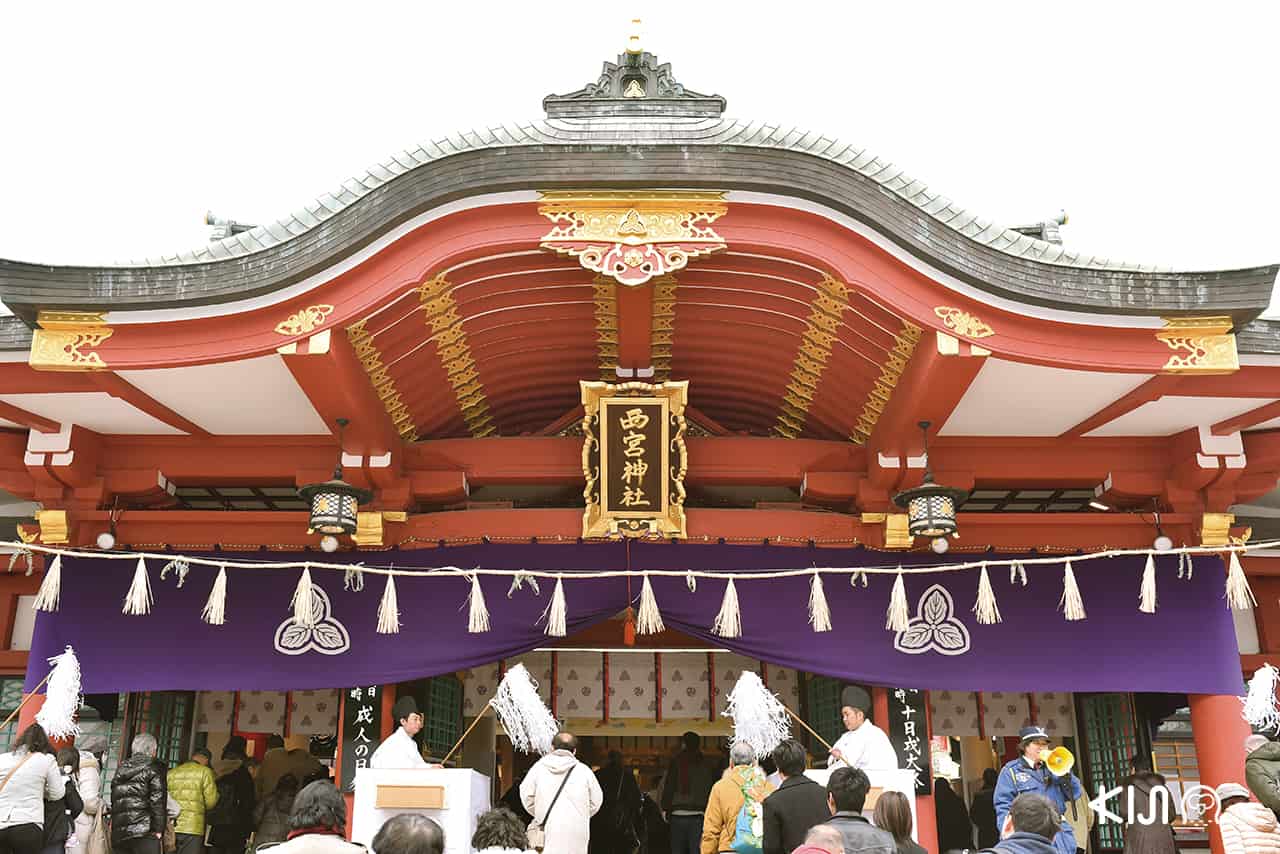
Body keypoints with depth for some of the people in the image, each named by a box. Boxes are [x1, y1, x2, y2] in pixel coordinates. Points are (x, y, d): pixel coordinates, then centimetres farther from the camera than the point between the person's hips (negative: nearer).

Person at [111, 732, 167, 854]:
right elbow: (157, 800, -10)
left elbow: (114, 801, 21)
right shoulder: (154, 767, -3)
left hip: (119, 833, 7)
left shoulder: (121, 769, 19)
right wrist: (158, 829, -10)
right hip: (144, 831, -7)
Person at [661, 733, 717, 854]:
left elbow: (668, 788, -3)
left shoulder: (676, 763, 0)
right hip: (699, 816, 1)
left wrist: (665, 809, 3)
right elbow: (712, 792, 5)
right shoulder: (707, 766, 6)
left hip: (678, 814, -1)